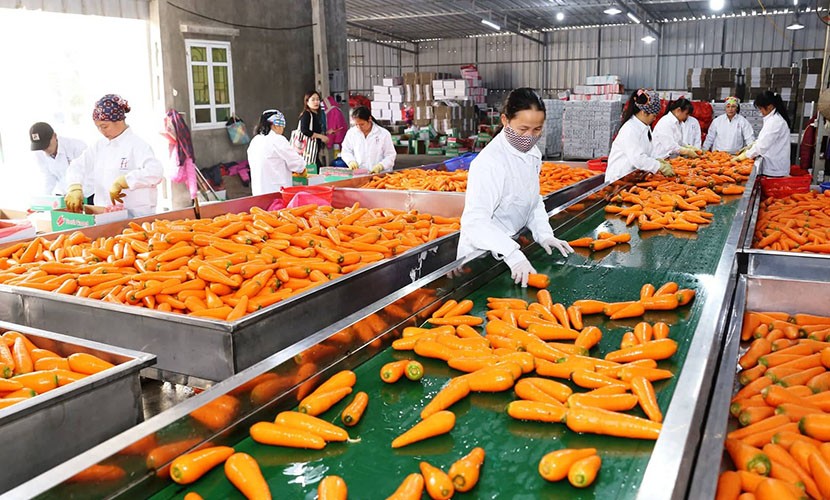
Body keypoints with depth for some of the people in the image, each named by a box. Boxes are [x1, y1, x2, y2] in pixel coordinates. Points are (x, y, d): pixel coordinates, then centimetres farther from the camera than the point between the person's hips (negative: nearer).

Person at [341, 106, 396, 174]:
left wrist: (380, 166, -15)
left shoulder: (384, 134, 1)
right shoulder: (351, 132, 11)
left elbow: (390, 156, 2)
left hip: (380, 174, -3)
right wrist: (351, 161, 0)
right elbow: (345, 151, 20)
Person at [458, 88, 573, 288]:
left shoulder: (532, 153, 1)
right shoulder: (489, 163, -26)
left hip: (510, 247, 8)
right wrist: (512, 255, -43)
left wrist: (544, 234, -3)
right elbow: (475, 222, -33)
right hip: (481, 253, -8)